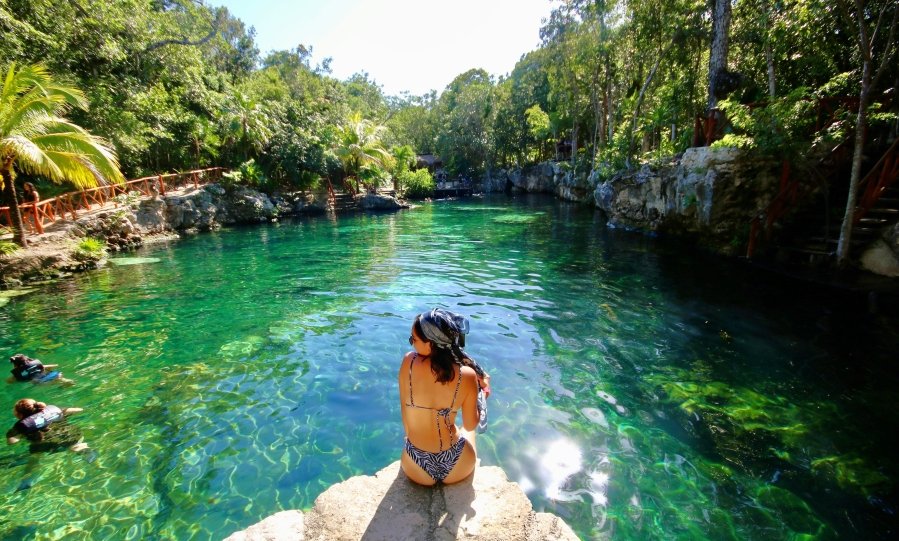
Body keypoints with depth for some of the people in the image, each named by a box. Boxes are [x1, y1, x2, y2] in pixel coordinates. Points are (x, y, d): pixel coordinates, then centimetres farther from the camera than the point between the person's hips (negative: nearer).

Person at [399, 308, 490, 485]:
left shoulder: (409, 362, -19)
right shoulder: (467, 375, -20)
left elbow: (405, 415, -6)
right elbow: (470, 425, -6)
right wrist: (482, 389, 8)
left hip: (416, 471, 1)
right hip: (458, 469, 0)